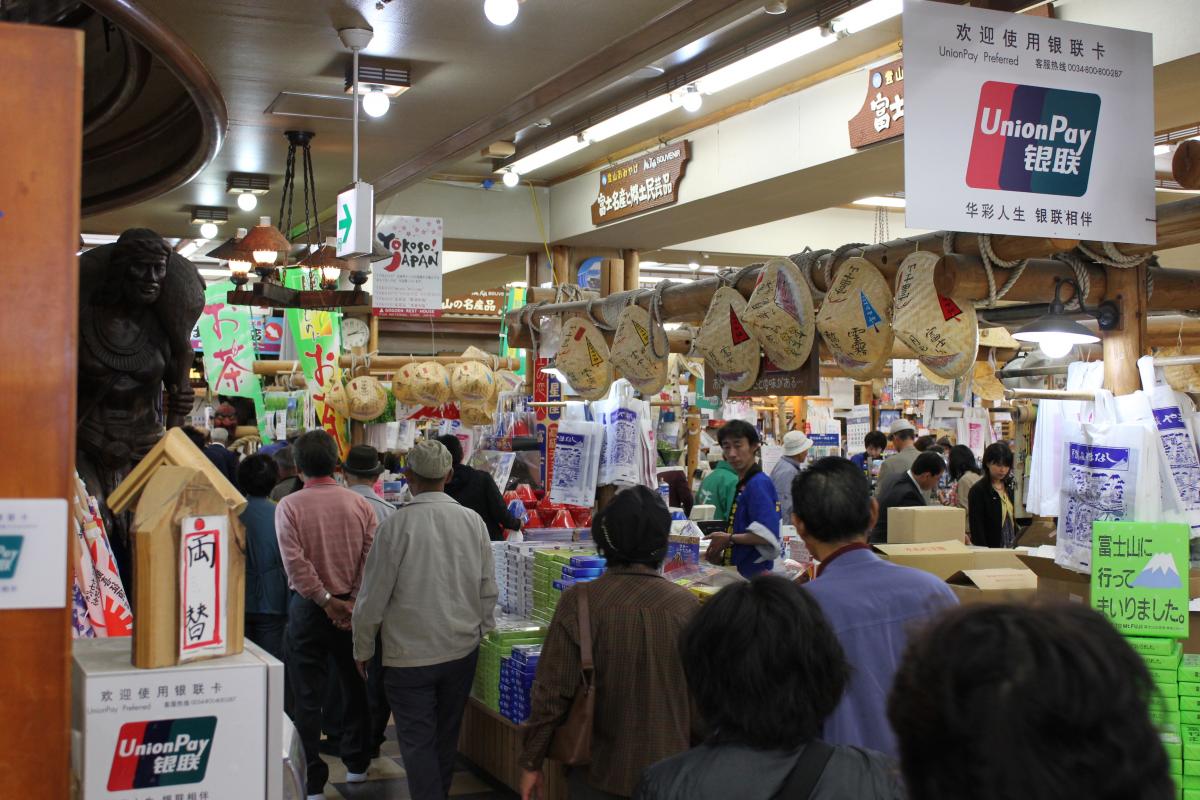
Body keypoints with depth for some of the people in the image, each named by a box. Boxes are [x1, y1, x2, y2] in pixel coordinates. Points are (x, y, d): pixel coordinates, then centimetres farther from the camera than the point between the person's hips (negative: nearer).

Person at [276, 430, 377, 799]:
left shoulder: (289, 506, -9)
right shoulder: (359, 504, -3)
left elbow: (294, 561, -17)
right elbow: (373, 558, -10)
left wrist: (326, 600, -12)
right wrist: (353, 601, -9)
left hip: (308, 607, -3)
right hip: (352, 607, 3)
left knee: (308, 698, 4)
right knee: (354, 685, 19)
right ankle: (356, 763, 32)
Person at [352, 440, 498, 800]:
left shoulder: (397, 524, -16)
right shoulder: (473, 521, -5)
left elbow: (374, 596, -10)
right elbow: (488, 590, 3)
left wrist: (362, 649, 3)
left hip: (409, 654, -4)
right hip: (462, 649, 5)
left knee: (418, 743, 4)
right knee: (447, 736, 21)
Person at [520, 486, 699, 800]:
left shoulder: (579, 601, -14)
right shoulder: (686, 605, -11)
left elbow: (552, 691, -12)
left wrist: (531, 762, 0)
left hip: (598, 773, -1)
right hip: (667, 772, 1)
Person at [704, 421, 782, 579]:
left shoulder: (758, 483, -15)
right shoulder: (742, 485, 15)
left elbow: (767, 535, -26)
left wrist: (729, 539, -15)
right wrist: (722, 557, 9)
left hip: (754, 574, -9)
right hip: (740, 572, 9)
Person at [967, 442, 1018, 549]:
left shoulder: (1008, 487, 9)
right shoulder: (978, 491, -11)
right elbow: (976, 528, -14)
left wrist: (1016, 543, 12)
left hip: (1011, 547, 6)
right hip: (990, 548, -6)